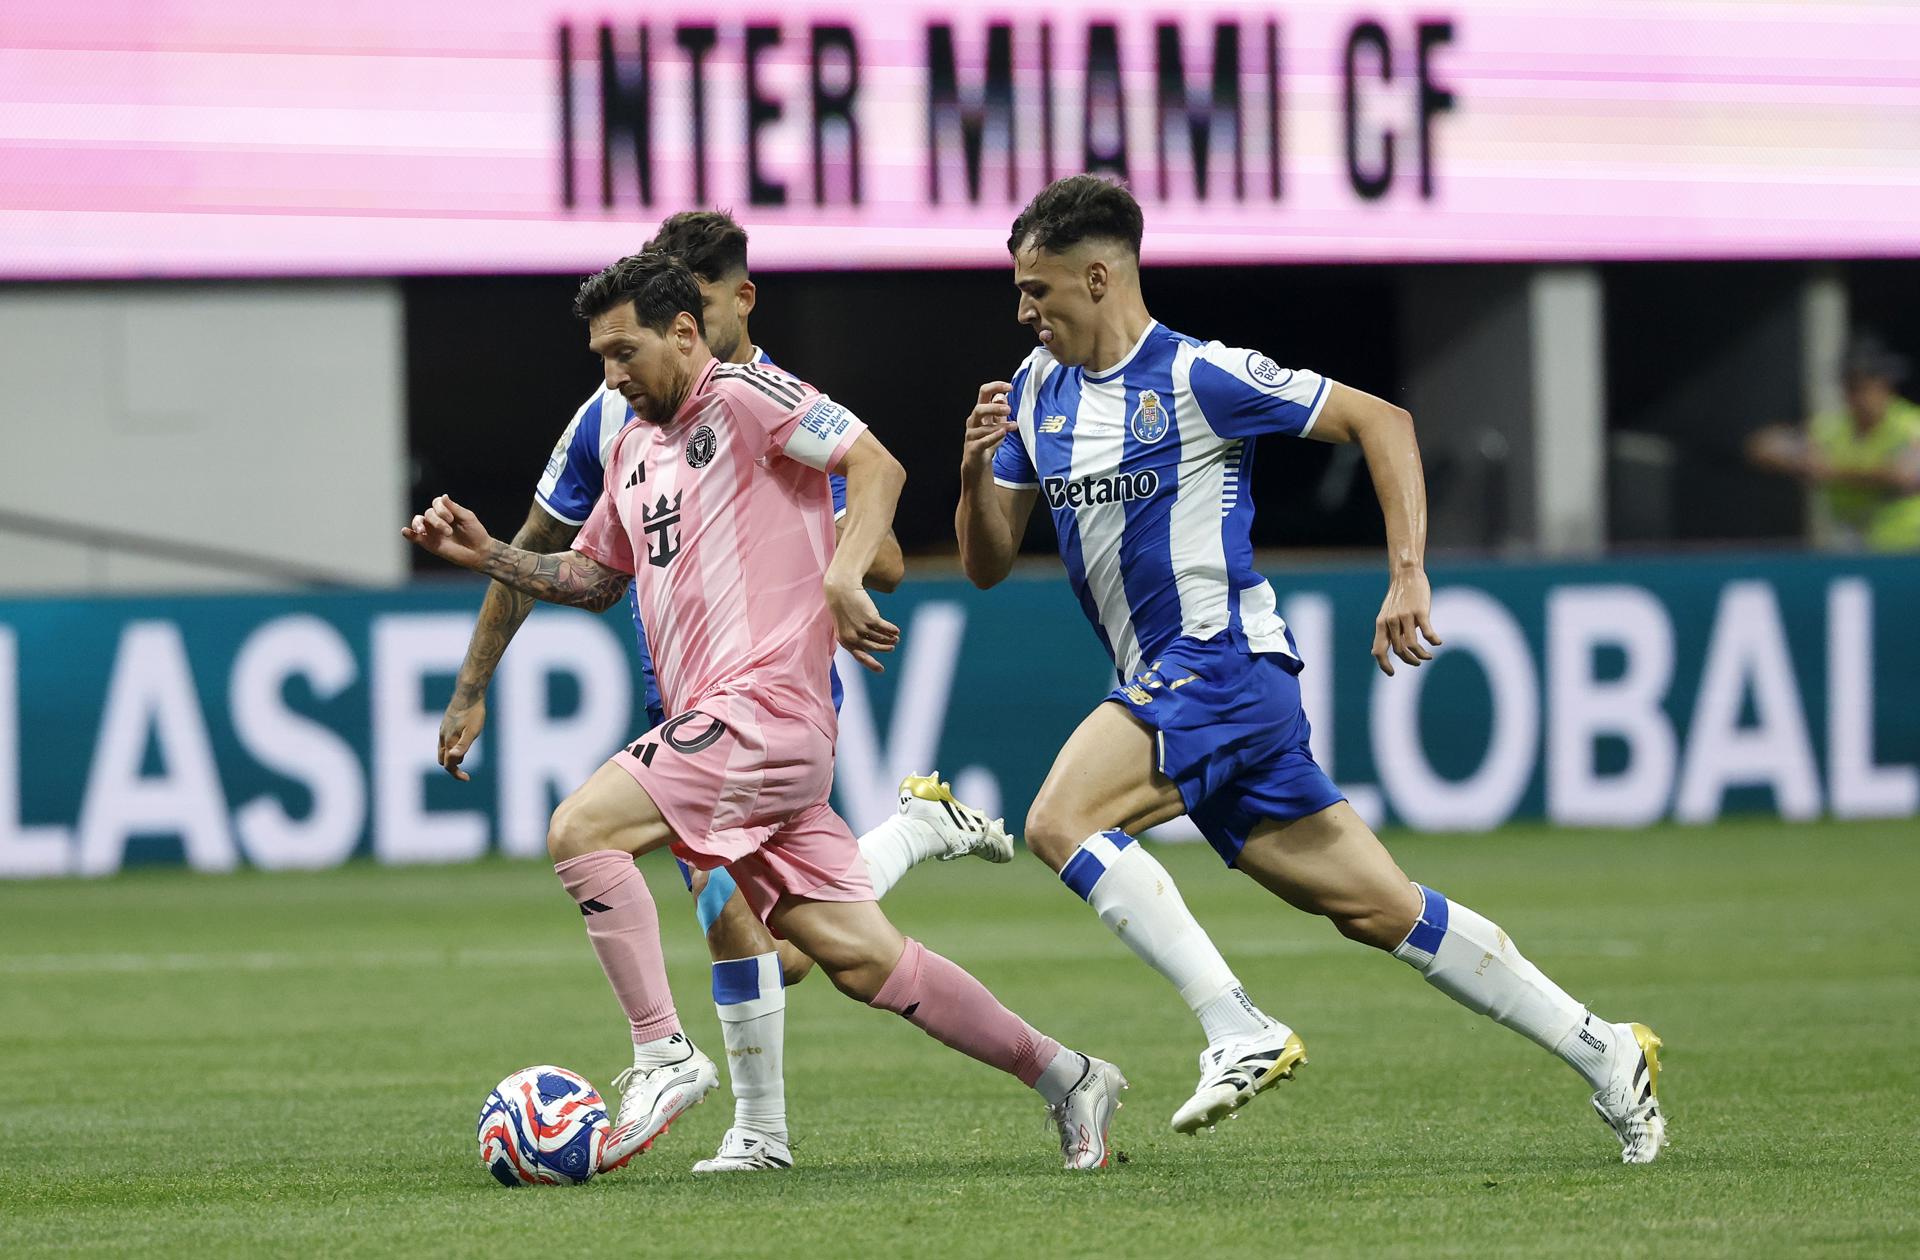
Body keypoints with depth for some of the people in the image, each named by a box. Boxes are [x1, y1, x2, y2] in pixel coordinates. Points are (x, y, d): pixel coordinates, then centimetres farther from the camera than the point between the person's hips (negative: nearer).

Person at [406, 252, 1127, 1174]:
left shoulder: (744, 397, -3)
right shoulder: (632, 447, 22)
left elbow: (876, 465, -11)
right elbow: (596, 577, 32)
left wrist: (842, 579, -24)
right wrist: (486, 555, 18)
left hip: (763, 707, -8)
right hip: (715, 724, 8)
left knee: (581, 829, -20)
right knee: (860, 958, 4)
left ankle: (663, 1057, -18)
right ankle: (1066, 1079, 11)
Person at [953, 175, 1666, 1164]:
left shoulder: (1197, 377, -10)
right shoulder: (1038, 391, 12)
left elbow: (1379, 420, -7)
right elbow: (986, 563, 15)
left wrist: (1408, 576, -14)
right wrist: (976, 469, -6)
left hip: (1221, 664, -7)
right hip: (1164, 683, 7)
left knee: (1059, 822, -24)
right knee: (1377, 909, 6)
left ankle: (1239, 1033, -23)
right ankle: (1602, 1053, 12)